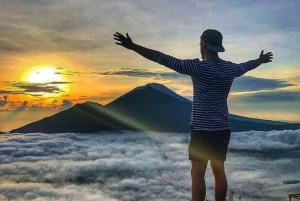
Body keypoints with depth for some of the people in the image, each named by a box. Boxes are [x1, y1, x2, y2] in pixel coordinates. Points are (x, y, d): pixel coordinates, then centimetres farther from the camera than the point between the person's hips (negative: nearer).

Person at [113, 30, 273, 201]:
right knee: (219, 171, 14)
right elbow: (246, 66, 27)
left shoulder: (197, 67, -13)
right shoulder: (230, 68, 5)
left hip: (202, 129, -6)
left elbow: (163, 58, -14)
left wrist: (132, 46, -10)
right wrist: (261, 60, 50)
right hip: (223, 129, 6)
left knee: (197, 174, 0)